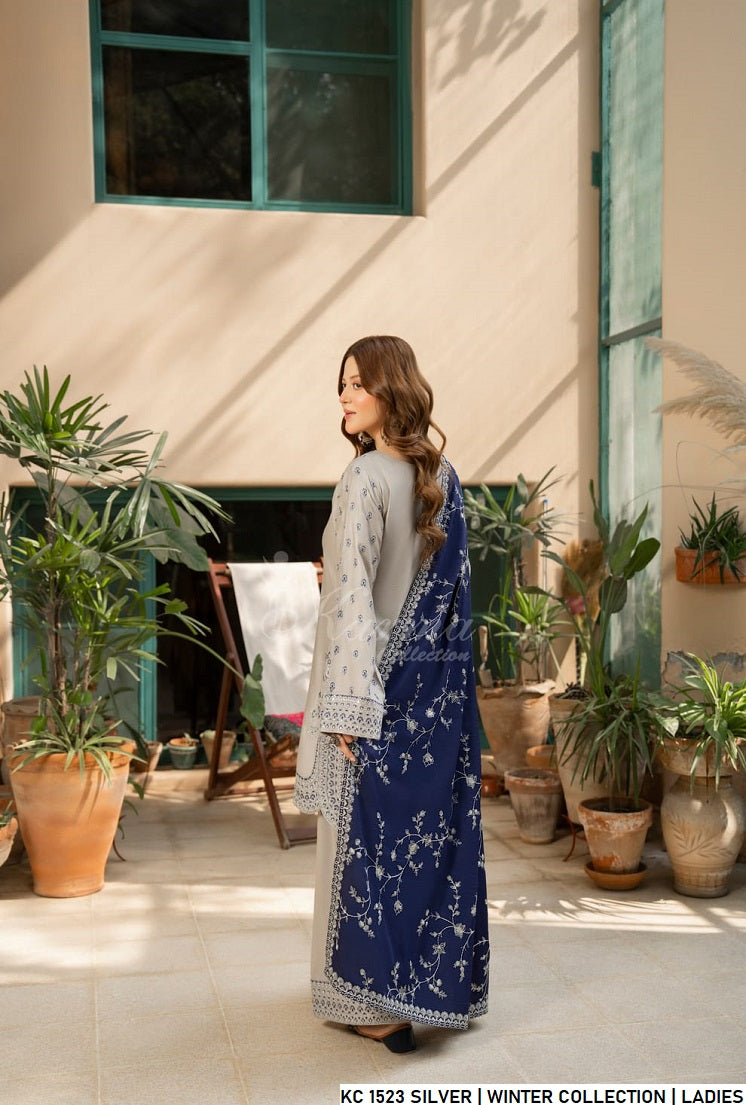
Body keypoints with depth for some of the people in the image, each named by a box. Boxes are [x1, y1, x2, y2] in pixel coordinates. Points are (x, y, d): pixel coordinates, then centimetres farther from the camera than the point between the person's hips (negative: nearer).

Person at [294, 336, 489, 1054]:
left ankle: (380, 1001, 11)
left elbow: (354, 596, -20)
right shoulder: (444, 477, 9)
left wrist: (347, 704, -20)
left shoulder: (366, 477, -14)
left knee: (369, 830, 3)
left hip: (385, 675, -7)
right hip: (442, 680, 7)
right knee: (437, 825, 13)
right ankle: (440, 980, 26)